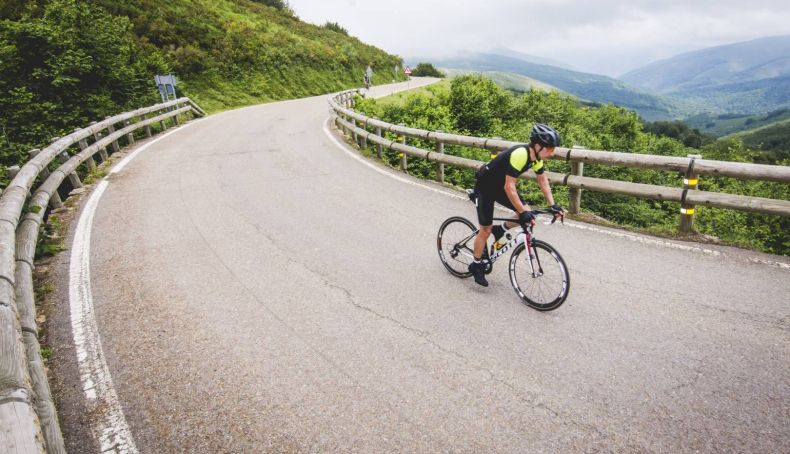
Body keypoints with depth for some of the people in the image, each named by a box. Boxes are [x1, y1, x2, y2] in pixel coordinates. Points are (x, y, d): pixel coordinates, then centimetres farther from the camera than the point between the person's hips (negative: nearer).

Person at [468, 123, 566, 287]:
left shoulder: (536, 156, -7)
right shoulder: (520, 154, -34)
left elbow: (543, 181, 4)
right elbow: (509, 187, -36)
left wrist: (553, 205, -4)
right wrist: (523, 212, -35)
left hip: (499, 186, 8)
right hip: (485, 187, -8)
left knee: (527, 213, -5)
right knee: (486, 229, -2)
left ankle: (500, 230, 18)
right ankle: (476, 265, 15)